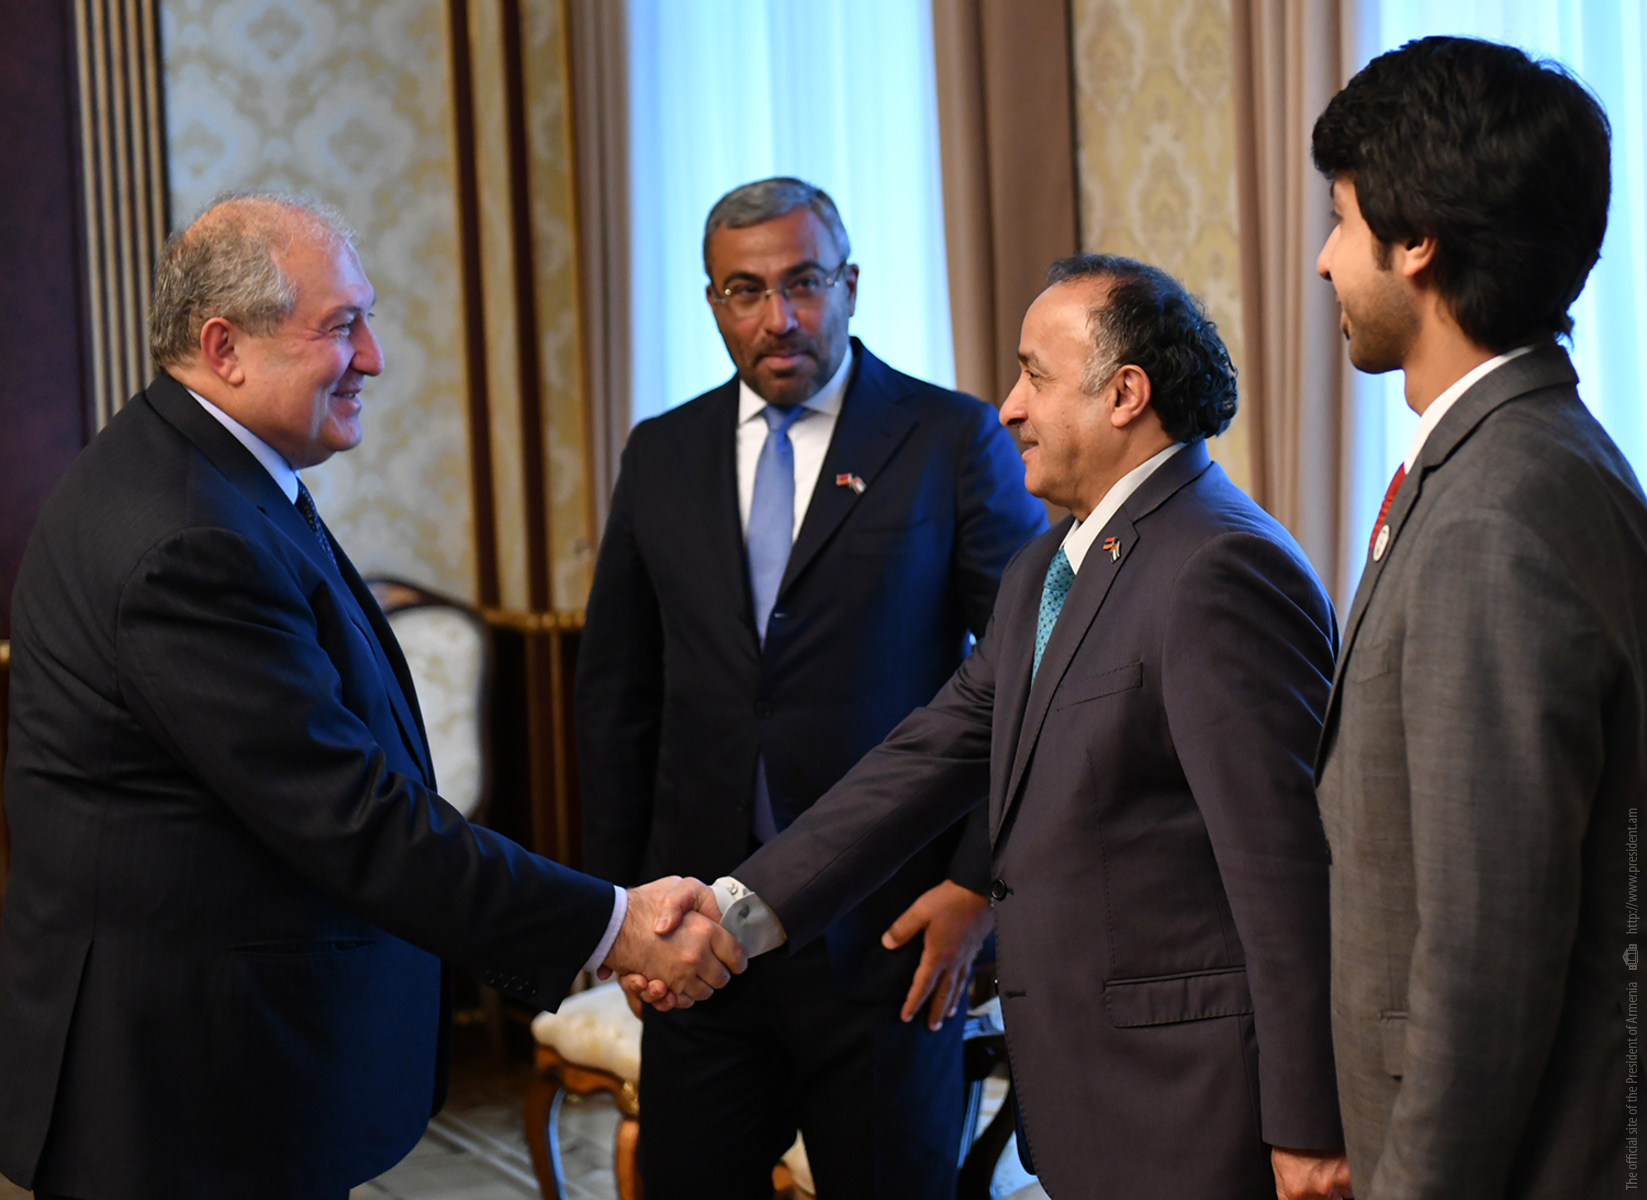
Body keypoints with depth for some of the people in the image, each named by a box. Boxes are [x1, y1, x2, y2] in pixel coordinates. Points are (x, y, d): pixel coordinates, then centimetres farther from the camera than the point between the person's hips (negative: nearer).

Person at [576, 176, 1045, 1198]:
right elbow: (615, 694, 14)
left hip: (890, 924, -3)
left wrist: (981, 883, -9)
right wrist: (619, 894, 8)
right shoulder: (662, 455, 10)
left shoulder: (952, 440, -2)